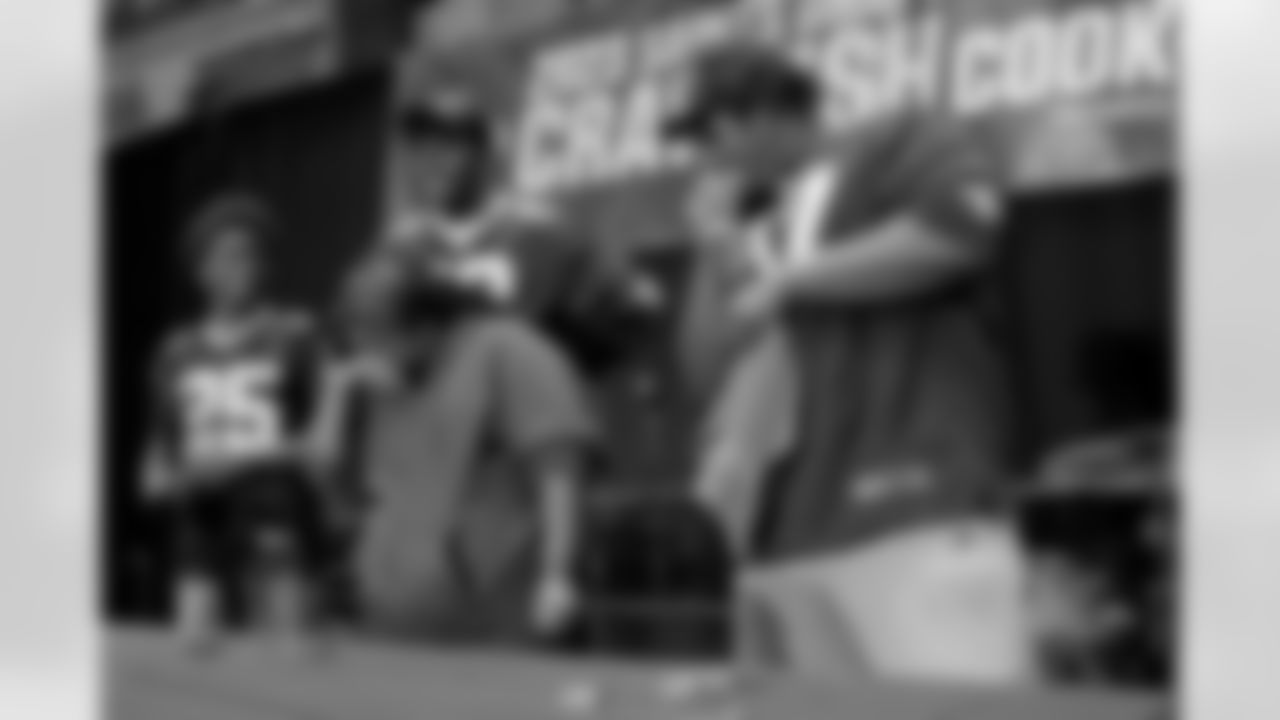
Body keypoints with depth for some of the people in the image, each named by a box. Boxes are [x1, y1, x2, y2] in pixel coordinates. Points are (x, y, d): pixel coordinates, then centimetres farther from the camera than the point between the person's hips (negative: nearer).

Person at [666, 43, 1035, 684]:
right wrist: (718, 251, 12)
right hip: (783, 538, 7)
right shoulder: (754, 231, 28)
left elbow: (958, 229, -11)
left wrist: (792, 281, -4)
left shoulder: (901, 150, 10)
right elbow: (713, 365, 23)